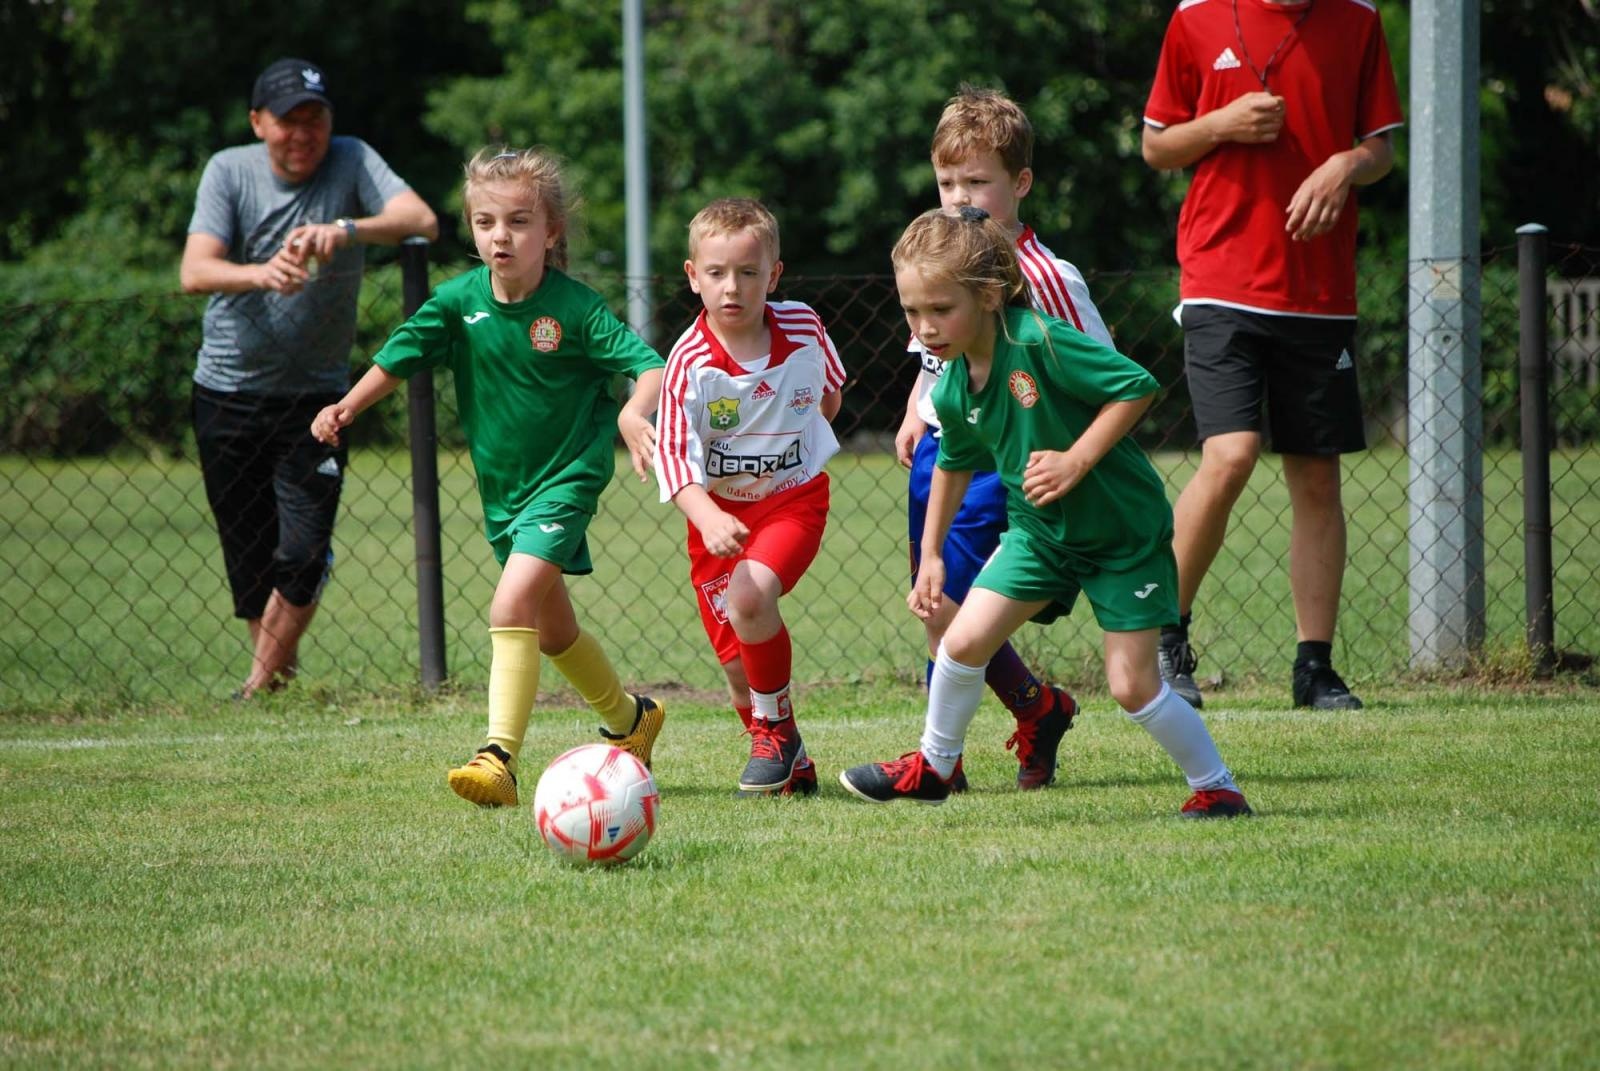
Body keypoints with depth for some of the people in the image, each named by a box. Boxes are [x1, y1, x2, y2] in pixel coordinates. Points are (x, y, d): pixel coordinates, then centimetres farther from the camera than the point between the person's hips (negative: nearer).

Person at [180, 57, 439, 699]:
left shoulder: (351, 163, -6)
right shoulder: (229, 171, -4)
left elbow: (421, 221, -23)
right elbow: (194, 271, -18)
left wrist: (345, 231, -41)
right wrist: (261, 273, -39)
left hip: (315, 395, -1)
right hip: (228, 397, 1)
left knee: (303, 553, -13)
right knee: (248, 560, 7)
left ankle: (262, 682, 3)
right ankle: (279, 668, 27)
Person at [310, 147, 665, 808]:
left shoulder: (574, 307, -18)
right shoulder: (459, 302, -6)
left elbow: (650, 365, -21)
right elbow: (399, 358, 2)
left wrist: (634, 411, -42)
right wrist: (347, 407, -13)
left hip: (566, 479, -6)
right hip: (501, 487, 6)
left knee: (512, 608, -24)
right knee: (552, 629, 19)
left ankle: (499, 759, -29)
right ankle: (630, 718, 43)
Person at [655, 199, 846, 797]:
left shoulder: (803, 328, -10)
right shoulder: (690, 361, -18)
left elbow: (830, 391, 14)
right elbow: (673, 454, -23)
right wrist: (707, 518, -38)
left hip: (793, 499, -1)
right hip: (719, 509, 1)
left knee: (749, 597, -29)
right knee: (741, 670, 1)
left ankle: (779, 730, -6)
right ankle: (791, 765, 28)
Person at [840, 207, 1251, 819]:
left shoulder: (1039, 342, -28)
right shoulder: (953, 393, -7)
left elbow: (1136, 386, -25)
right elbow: (955, 465, 14)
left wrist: (1075, 462, -29)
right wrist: (931, 555, 18)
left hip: (1124, 528, -6)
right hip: (1039, 532, 6)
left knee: (1132, 684, -6)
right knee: (963, 641, -2)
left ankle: (1216, 788, 12)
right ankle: (934, 767, 21)